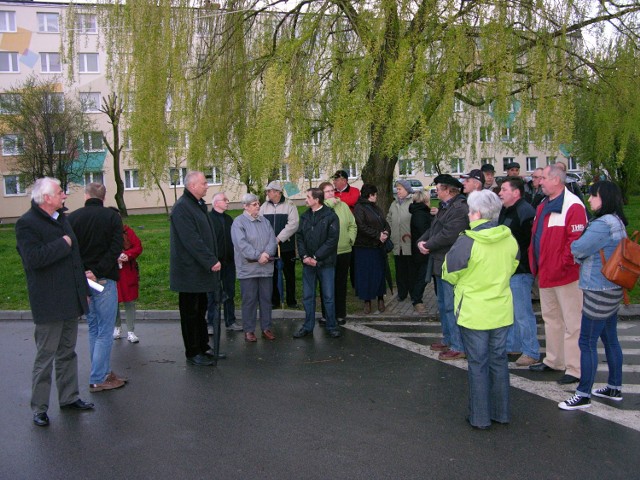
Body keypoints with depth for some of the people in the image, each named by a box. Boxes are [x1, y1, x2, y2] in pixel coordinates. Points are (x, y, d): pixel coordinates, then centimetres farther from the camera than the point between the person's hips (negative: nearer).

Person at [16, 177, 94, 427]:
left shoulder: (61, 218, 14)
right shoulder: (26, 223, -13)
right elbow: (34, 258, -28)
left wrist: (83, 289, 21)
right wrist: (63, 244, -17)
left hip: (70, 301, 8)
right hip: (49, 304, -8)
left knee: (67, 352, 17)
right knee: (45, 356, 0)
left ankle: (69, 397, 29)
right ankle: (39, 408, 12)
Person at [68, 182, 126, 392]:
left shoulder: (73, 218, 3)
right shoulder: (112, 217, -5)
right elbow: (115, 249, -15)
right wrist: (97, 271, -15)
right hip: (104, 280, -4)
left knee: (94, 329, 17)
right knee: (105, 331, 1)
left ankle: (103, 373, 22)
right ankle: (98, 380, 2)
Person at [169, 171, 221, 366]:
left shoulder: (199, 205, 15)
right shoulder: (182, 208, -17)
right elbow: (191, 240, -23)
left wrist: (212, 259, 12)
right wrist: (211, 261, -22)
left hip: (200, 270, 10)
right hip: (189, 271, -10)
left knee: (200, 310, 17)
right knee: (190, 312, 0)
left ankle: (203, 348, 27)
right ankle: (193, 354, 10)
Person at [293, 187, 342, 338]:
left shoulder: (330, 216, -7)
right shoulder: (305, 216, 10)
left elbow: (332, 239, -13)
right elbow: (299, 237, 8)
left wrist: (316, 257, -15)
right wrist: (304, 256, -8)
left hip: (325, 263, -5)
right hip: (308, 263, 5)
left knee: (328, 296, 3)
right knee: (307, 296, 9)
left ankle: (331, 326, 15)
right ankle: (308, 326, 19)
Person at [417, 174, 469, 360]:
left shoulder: (459, 209, -18)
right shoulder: (445, 207, 16)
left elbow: (447, 236, -26)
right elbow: (433, 229, 17)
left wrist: (427, 245, -13)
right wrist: (421, 241, -2)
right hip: (441, 264, 11)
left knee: (451, 307, -7)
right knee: (443, 305, 19)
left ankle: (458, 347, 1)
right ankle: (448, 340, 32)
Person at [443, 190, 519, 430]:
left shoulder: (466, 242, -19)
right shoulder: (509, 239, -2)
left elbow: (449, 274, -8)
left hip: (473, 313, -5)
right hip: (502, 311, 5)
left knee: (478, 364, 6)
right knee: (499, 360, 16)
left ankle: (480, 417, 15)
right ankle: (501, 412, 26)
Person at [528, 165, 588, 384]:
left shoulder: (573, 205, -16)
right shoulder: (543, 206, 13)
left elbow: (577, 239, -22)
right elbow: (535, 236, 19)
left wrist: (564, 263, -19)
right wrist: (534, 262, 12)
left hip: (565, 274, -10)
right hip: (545, 273, 10)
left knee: (571, 321, -1)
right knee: (551, 318, 19)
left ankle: (575, 369, 6)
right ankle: (553, 360, 32)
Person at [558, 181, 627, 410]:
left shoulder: (602, 224, -21)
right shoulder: (617, 222, 12)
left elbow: (577, 249, -18)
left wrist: (575, 244, 4)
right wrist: (582, 255, 1)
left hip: (599, 292, -10)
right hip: (612, 289, 10)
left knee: (587, 343, -4)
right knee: (610, 339, 18)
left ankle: (583, 395, 2)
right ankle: (615, 388, 29)